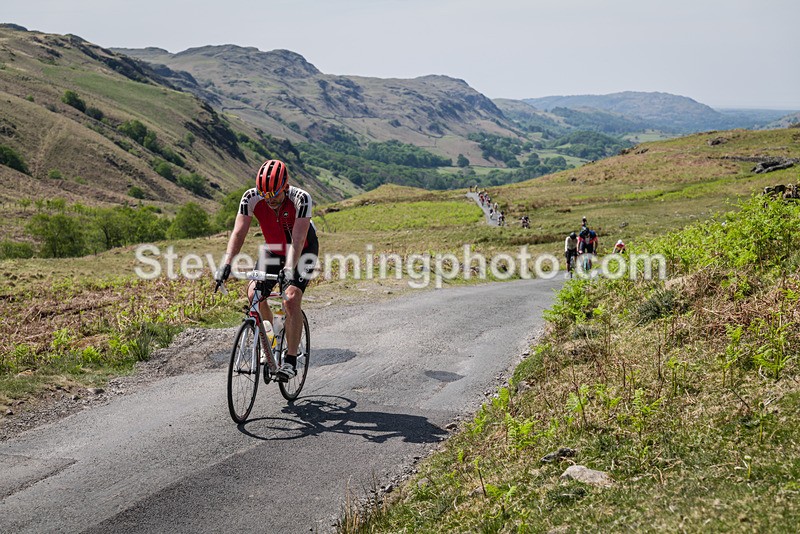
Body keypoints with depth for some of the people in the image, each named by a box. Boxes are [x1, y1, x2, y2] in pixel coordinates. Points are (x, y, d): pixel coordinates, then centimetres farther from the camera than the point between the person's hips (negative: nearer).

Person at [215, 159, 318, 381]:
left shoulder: (301, 198, -31)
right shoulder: (251, 198, -22)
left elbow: (297, 240, -38)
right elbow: (239, 233, -26)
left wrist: (289, 269, -52)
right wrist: (226, 263, -40)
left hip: (304, 252, -4)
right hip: (274, 250, 4)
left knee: (291, 298, -23)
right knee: (254, 293, -14)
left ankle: (290, 360, -14)